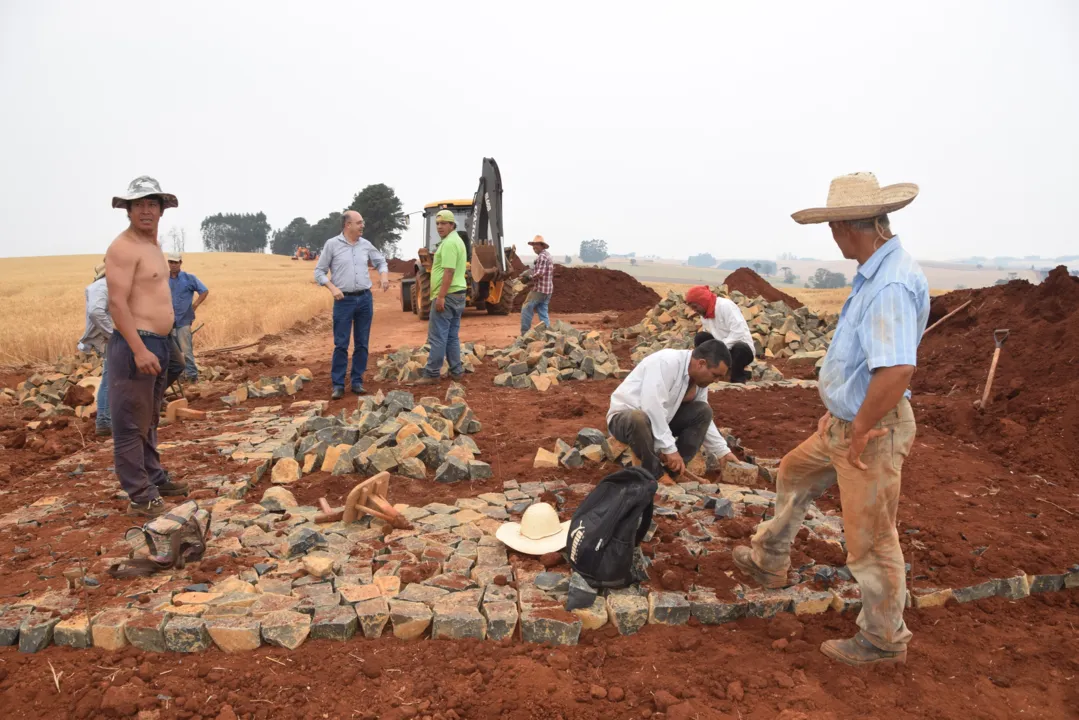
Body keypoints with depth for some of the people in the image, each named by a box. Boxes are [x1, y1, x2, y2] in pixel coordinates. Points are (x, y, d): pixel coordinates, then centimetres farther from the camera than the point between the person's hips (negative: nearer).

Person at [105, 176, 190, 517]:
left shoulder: (153, 245, 16)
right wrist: (139, 350, -27)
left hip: (158, 344, 10)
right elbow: (117, 303, -20)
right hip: (135, 346, -10)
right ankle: (140, 497, 3)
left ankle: (154, 477, 34)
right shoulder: (124, 248, -13)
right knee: (131, 425, -2)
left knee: (149, 421, 20)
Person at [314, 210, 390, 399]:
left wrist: (384, 276, 1)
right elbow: (319, 272, 1)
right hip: (344, 300, -3)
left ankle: (357, 381, 16)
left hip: (365, 299, 4)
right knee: (341, 344, -2)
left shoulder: (365, 244, 7)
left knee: (362, 344, 7)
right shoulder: (332, 244, -3)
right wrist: (332, 288, -14)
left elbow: (381, 262, 21)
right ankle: (338, 384, 5)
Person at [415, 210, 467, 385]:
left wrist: (440, 296, -24)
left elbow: (449, 272, -23)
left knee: (437, 336, -7)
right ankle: (456, 370, 14)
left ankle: (432, 374, -4)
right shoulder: (457, 240, 18)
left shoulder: (449, 243, -15)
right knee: (452, 335, 12)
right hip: (457, 294, 10)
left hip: (447, 295, -10)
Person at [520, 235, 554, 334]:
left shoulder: (542, 256, -13)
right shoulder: (548, 255, 19)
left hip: (539, 289, -9)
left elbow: (540, 273, -21)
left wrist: (529, 278, -6)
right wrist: (531, 276, 11)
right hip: (547, 290, 9)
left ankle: (525, 333, -2)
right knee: (543, 312, 11)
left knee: (526, 309, -3)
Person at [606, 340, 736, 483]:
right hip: (624, 416, -7)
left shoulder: (700, 377, -2)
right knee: (639, 419, -41)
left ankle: (674, 470, -8)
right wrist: (669, 449, -31)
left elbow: (704, 419, 10)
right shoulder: (666, 362, -28)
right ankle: (655, 475, -19)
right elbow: (652, 407, -35)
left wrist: (723, 452, 6)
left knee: (703, 411, -10)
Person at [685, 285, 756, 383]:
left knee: (740, 349, -39)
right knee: (701, 338, -14)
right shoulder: (704, 314, 4)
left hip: (743, 348, -6)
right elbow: (707, 338, 11)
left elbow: (739, 332, -28)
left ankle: (738, 375, -10)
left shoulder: (726, 306, -19)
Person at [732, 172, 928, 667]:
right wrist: (835, 409, 12)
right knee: (794, 475, 26)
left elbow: (897, 369, -37)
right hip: (846, 424, 10)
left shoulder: (892, 283, -27)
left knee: (871, 542, 6)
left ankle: (883, 640, 28)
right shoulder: (873, 274, 5)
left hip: (872, 432, -10)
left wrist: (860, 430, -24)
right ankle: (768, 562, 47)